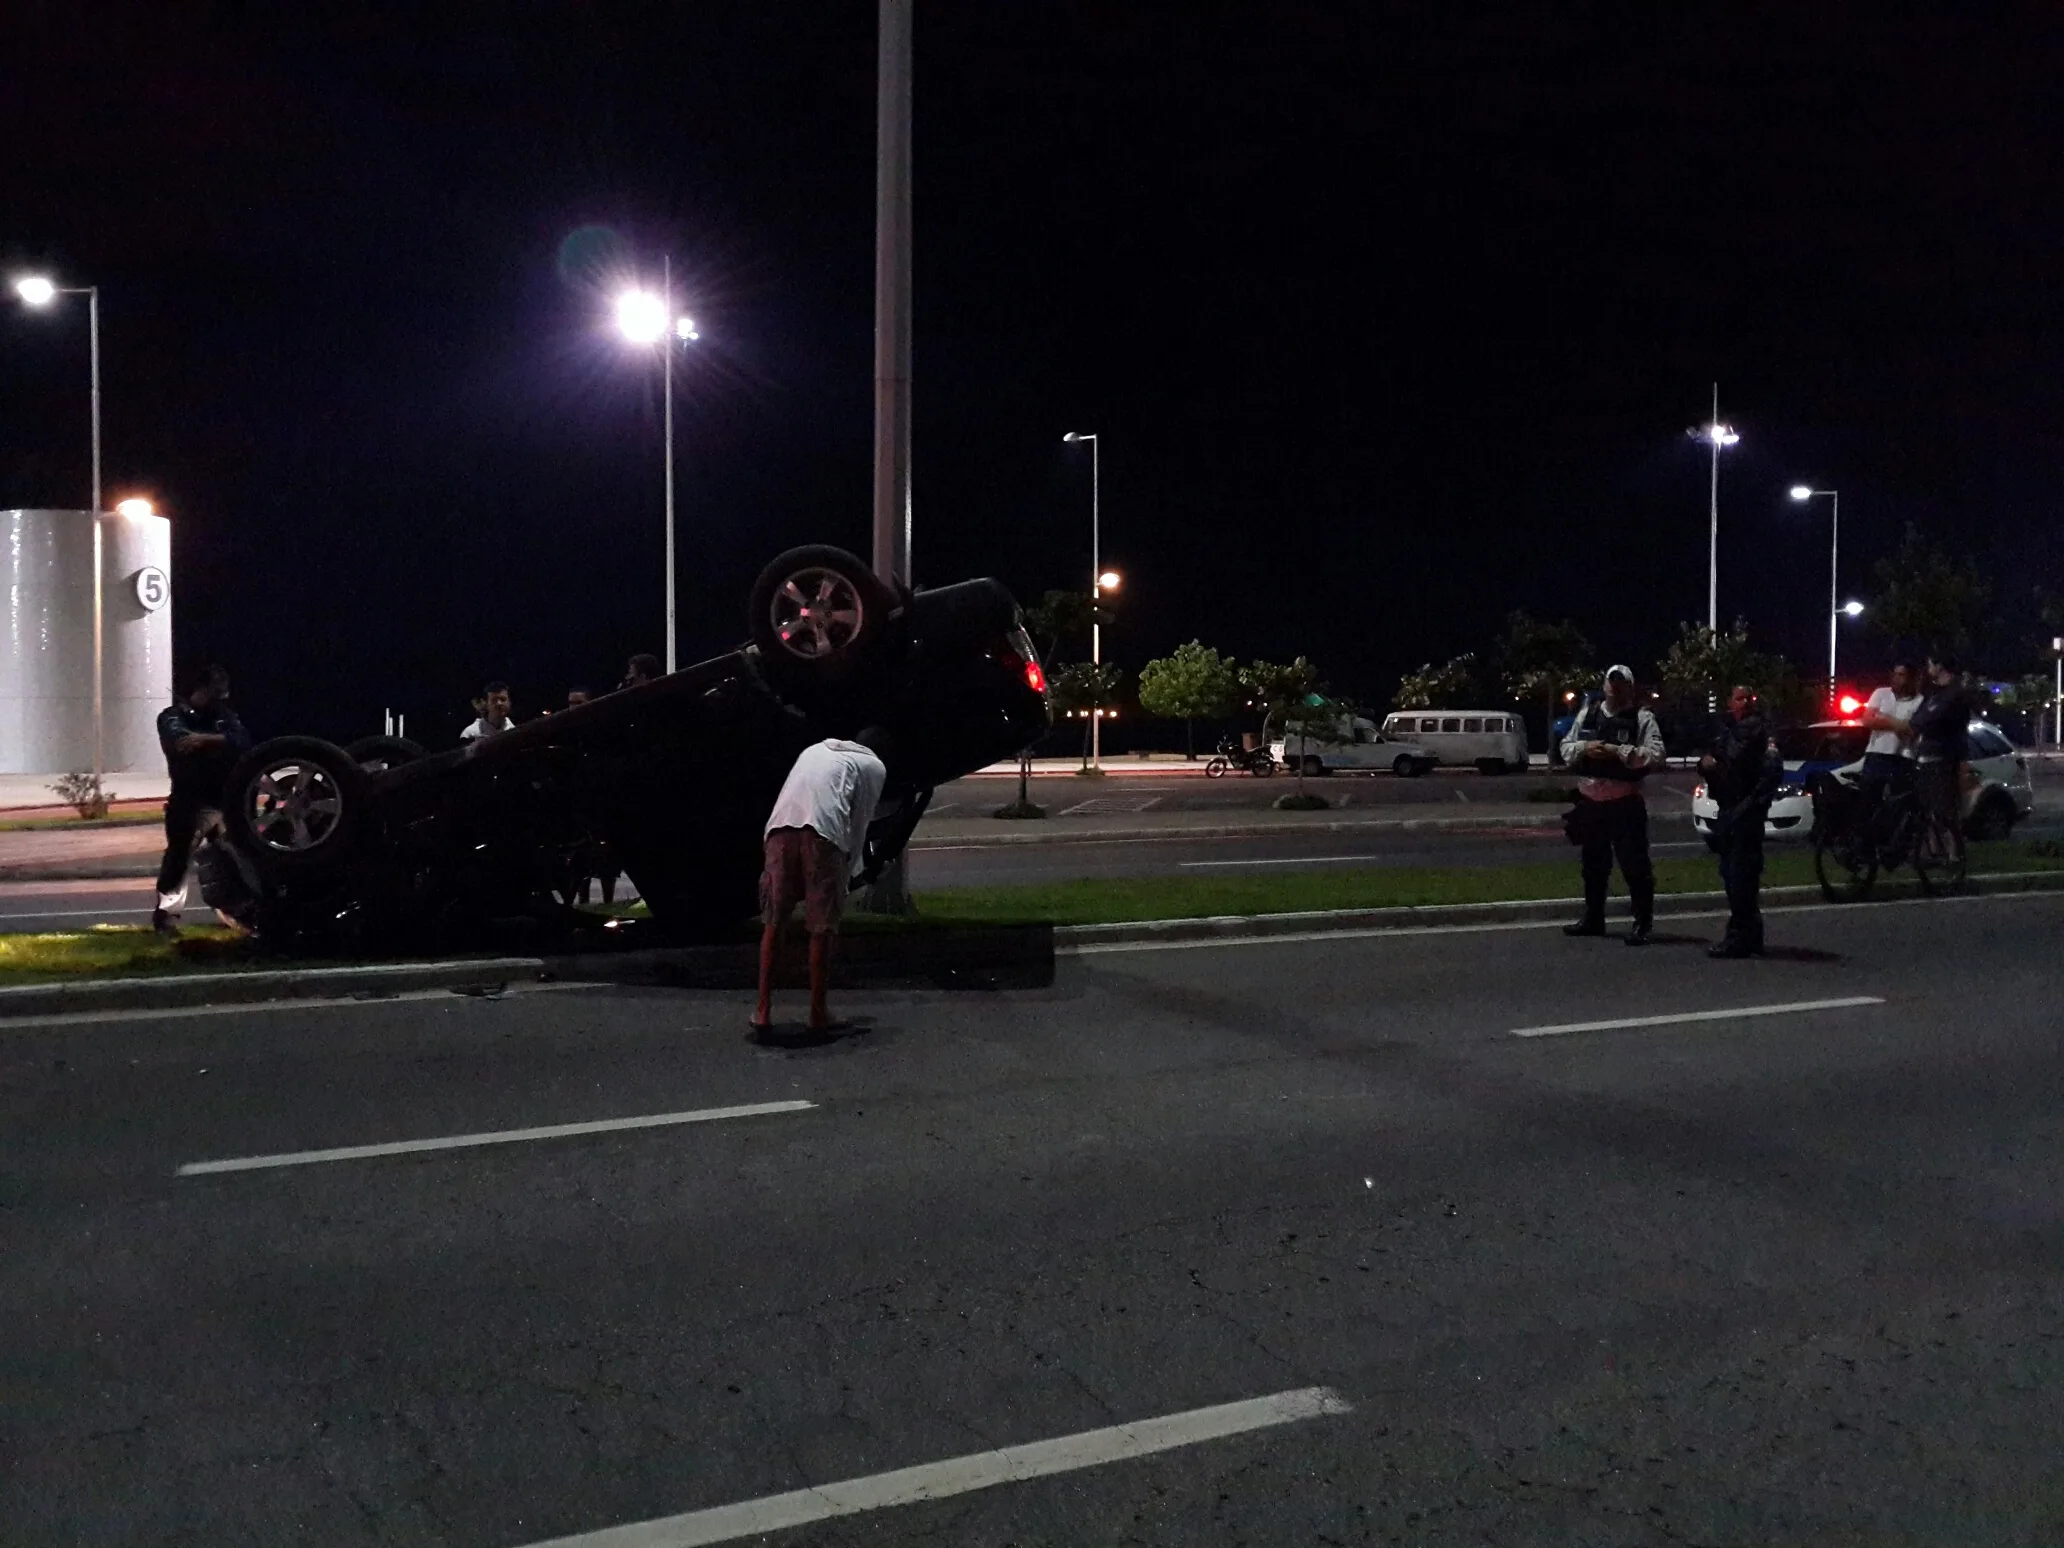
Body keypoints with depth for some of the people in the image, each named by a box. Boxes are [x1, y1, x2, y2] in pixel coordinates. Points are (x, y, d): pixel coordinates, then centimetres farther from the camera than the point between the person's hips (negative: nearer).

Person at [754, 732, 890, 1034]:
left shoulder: (815, 749, 35)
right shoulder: (874, 766, 21)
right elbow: (859, 824, 17)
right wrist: (846, 872, 24)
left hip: (781, 827, 4)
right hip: (823, 833, -4)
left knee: (772, 923, 11)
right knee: (821, 928, 6)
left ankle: (763, 1011, 12)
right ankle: (818, 1012, 12)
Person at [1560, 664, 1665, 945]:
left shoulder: (1642, 718, -5)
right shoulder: (1587, 715, 11)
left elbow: (1656, 755, -16)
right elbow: (1566, 748, 13)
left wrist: (1617, 751, -21)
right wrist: (1583, 748, -8)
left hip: (1624, 803, -5)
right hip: (1590, 801, 6)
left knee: (1635, 864, -4)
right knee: (1594, 864, 16)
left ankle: (1644, 924, 3)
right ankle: (1593, 919, 28)